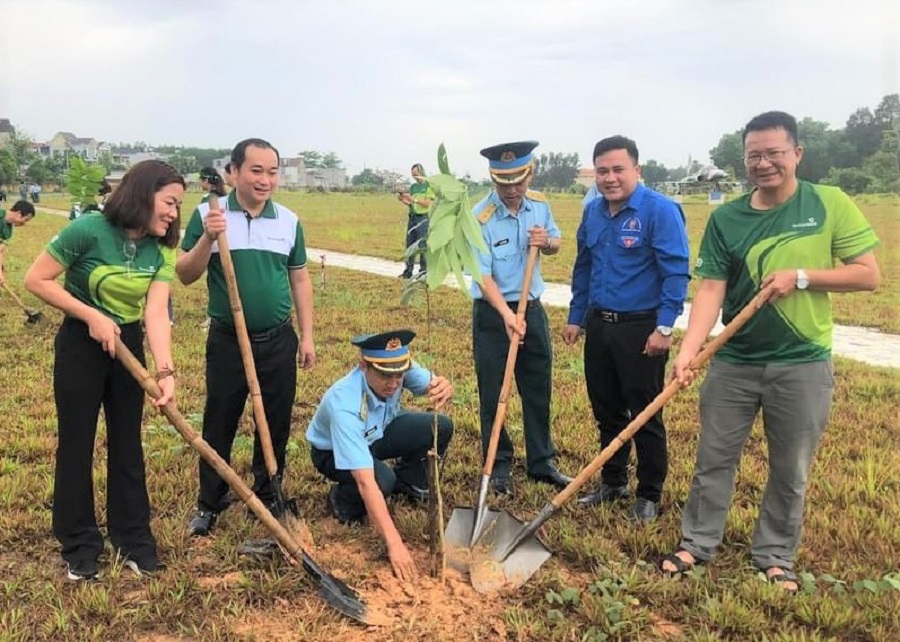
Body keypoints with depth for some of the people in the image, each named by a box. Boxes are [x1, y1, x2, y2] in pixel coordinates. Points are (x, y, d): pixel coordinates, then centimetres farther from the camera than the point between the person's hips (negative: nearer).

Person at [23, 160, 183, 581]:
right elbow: (36, 280, -16)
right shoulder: (89, 230, -21)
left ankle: (133, 538, 24)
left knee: (127, 444, 11)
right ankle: (80, 545, 21)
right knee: (77, 444, 5)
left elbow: (156, 313, -16)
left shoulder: (161, 250, -7)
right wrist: (92, 316, -22)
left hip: (129, 345, 4)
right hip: (81, 344, -4)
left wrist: (166, 371, -29)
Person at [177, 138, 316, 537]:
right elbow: (185, 275, -5)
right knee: (218, 424, 9)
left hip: (278, 341, 2)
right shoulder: (208, 215, -5)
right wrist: (208, 239, -22)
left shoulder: (289, 221, 2)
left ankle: (267, 497, 30)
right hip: (227, 340, -2)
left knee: (276, 424, 12)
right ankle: (210, 504, 24)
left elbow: (300, 279, 8)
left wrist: (307, 335, 5)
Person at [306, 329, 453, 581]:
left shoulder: (398, 367, -27)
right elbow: (366, 482, -46)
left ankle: (409, 480, 12)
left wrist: (444, 388, -60)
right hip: (334, 451, -5)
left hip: (378, 433, 5)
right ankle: (343, 499, -1)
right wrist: (394, 544, -49)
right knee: (382, 480, -36)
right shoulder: (345, 405, -42)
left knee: (440, 427, -17)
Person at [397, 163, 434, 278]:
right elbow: (411, 204, 16)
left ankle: (423, 271, 0)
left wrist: (413, 199, -17)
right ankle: (408, 271, 14)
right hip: (412, 217, 7)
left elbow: (427, 203, -12)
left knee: (422, 246, -6)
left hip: (423, 218, -7)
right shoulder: (413, 186, 14)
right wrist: (402, 199, -1)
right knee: (410, 245, 8)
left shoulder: (429, 185, -5)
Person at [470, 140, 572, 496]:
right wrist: (507, 314, -35)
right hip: (492, 313, -5)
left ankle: (542, 462, 27)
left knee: (539, 390, 13)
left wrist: (547, 241, -11)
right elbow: (483, 277, -21)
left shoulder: (540, 204, -1)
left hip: (532, 308, 5)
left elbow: (555, 243, 14)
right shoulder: (480, 219, -18)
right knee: (493, 395, 4)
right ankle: (498, 467, 19)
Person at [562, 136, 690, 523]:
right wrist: (575, 317, 17)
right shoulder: (592, 212, 8)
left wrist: (664, 327, -20)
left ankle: (649, 496, 19)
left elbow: (676, 273, -16)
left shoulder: (660, 211, -13)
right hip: (599, 326, 7)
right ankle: (613, 483, 32)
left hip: (640, 330, -6)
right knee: (606, 411, 16)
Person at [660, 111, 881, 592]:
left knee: (790, 471, 13)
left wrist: (800, 276, -17)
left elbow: (869, 275, -4)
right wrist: (688, 349, -22)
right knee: (714, 460, 11)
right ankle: (697, 543, 29)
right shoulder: (725, 219, -3)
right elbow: (711, 290, -8)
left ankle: (775, 555, 32)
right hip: (734, 362, 1)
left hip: (803, 364, -1)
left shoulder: (830, 204, -5)